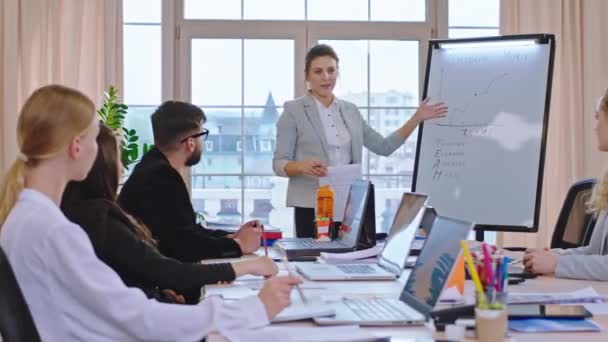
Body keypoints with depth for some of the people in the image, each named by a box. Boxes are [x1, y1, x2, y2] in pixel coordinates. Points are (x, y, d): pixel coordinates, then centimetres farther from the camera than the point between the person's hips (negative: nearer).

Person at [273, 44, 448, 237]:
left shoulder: (350, 110, 13)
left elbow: (384, 147, 14)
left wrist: (417, 118, 8)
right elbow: (279, 164, -4)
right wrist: (302, 166, -25)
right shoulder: (294, 110, -1)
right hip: (311, 206, -4)